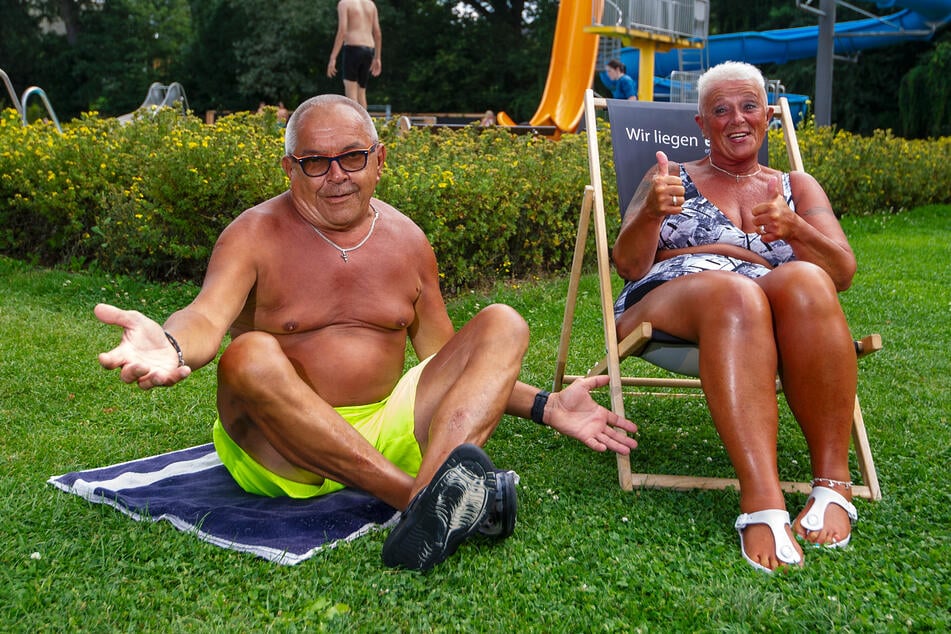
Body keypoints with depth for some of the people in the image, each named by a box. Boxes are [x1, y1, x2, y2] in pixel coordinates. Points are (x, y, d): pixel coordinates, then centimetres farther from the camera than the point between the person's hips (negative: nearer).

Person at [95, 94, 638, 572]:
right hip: (285, 450, -3)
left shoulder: (407, 241, 8)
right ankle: (414, 495, -36)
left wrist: (545, 406, 3)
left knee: (503, 324, -12)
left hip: (386, 431, 4)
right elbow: (207, 317, -22)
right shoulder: (256, 235, -3)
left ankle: (434, 490, -39)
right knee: (250, 355, -33)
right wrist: (173, 348, -47)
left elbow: (447, 360, 13)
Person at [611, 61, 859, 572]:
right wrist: (651, 213, -14)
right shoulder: (672, 179, 22)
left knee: (805, 281, -34)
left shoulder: (797, 186, 25)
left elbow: (842, 273, 10)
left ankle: (832, 483, -31)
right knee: (733, 292, -37)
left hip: (776, 321, 2)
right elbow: (629, 266, 8)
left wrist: (793, 228, -12)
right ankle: (763, 504, -47)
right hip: (666, 302, -1)